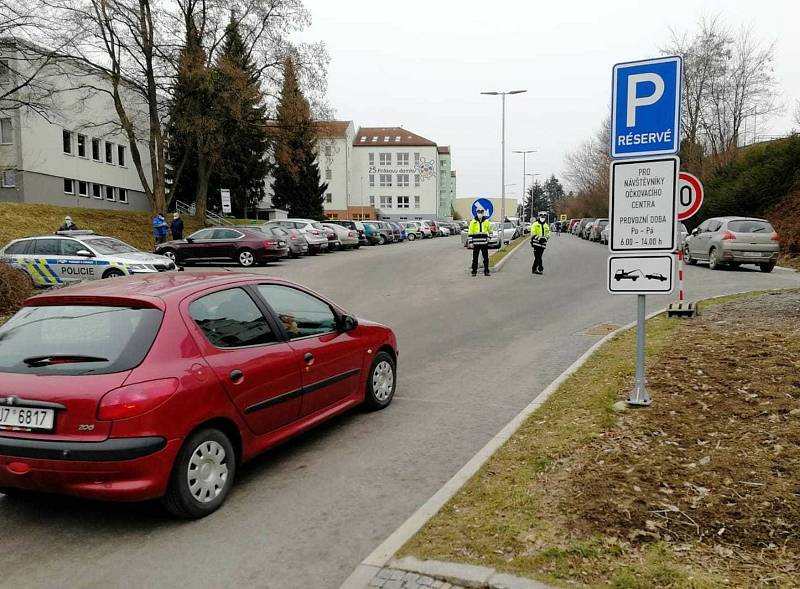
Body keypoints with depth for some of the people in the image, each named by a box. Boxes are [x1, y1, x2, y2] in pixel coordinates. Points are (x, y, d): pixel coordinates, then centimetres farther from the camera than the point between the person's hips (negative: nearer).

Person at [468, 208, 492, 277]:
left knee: (486, 258, 6)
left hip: (484, 243, 2)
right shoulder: (473, 222, 1)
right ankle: (474, 271, 9)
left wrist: (489, 239, 10)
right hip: (476, 243, -2)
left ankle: (486, 271, 14)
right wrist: (470, 242, -5)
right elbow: (470, 232, 0)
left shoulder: (486, 221, 7)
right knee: (475, 258, 2)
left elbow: (490, 230, 16)